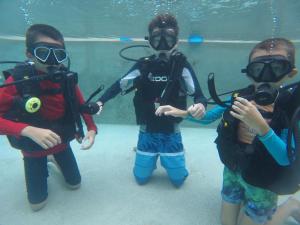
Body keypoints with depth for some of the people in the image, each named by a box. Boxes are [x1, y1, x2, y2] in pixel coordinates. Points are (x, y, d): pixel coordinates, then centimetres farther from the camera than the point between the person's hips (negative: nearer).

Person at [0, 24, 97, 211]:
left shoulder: (67, 78, -17)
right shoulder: (17, 80, -26)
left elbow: (82, 105, -5)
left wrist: (91, 129, -20)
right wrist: (30, 131, -41)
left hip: (61, 142, 3)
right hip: (33, 147, -2)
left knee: (75, 184, 18)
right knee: (37, 203, 9)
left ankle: (55, 161, 44)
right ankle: (43, 169, 37)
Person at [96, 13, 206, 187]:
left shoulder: (182, 65, -10)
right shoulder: (144, 65, -7)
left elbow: (197, 93, -14)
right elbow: (120, 85, -4)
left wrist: (201, 104, -37)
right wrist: (101, 101, -16)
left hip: (171, 133, 0)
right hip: (147, 132, 1)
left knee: (178, 179, 9)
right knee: (141, 177, 12)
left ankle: (167, 158, 40)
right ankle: (152, 156, 43)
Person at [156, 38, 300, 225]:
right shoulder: (239, 97, -12)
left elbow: (285, 159, -26)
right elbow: (207, 118, -2)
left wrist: (259, 124, -40)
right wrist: (183, 113, -19)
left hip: (263, 182, -3)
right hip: (233, 171, 4)